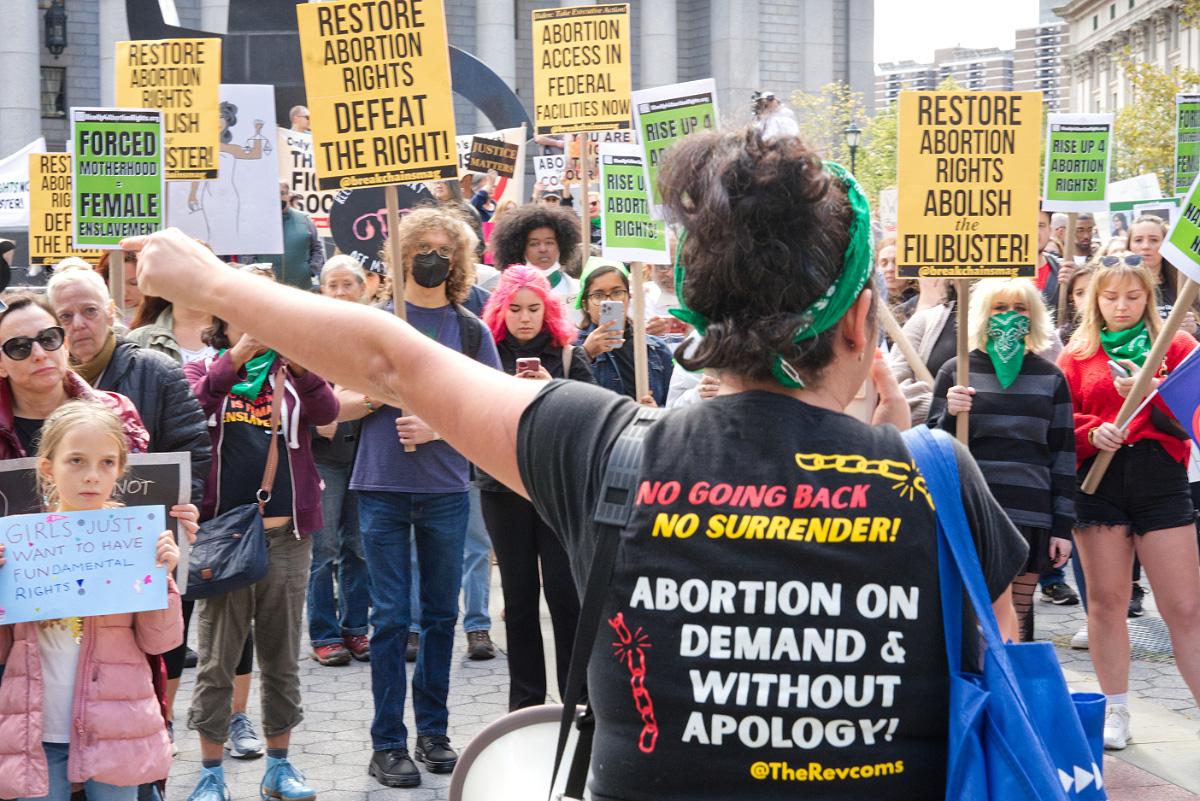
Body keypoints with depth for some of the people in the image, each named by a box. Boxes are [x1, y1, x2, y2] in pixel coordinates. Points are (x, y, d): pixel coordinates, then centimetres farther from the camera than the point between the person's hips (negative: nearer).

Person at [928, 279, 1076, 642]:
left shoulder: (1050, 377, 10)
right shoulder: (956, 371, 6)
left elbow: (1063, 453, 10)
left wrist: (1063, 526, 6)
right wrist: (950, 414, -14)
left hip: (1030, 517, 1)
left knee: (1017, 623, 4)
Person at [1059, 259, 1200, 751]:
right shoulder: (1078, 354, 10)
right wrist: (1091, 432, -12)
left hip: (1160, 476, -1)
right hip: (1098, 480, 1)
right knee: (1106, 599, 8)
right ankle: (1116, 711, 20)